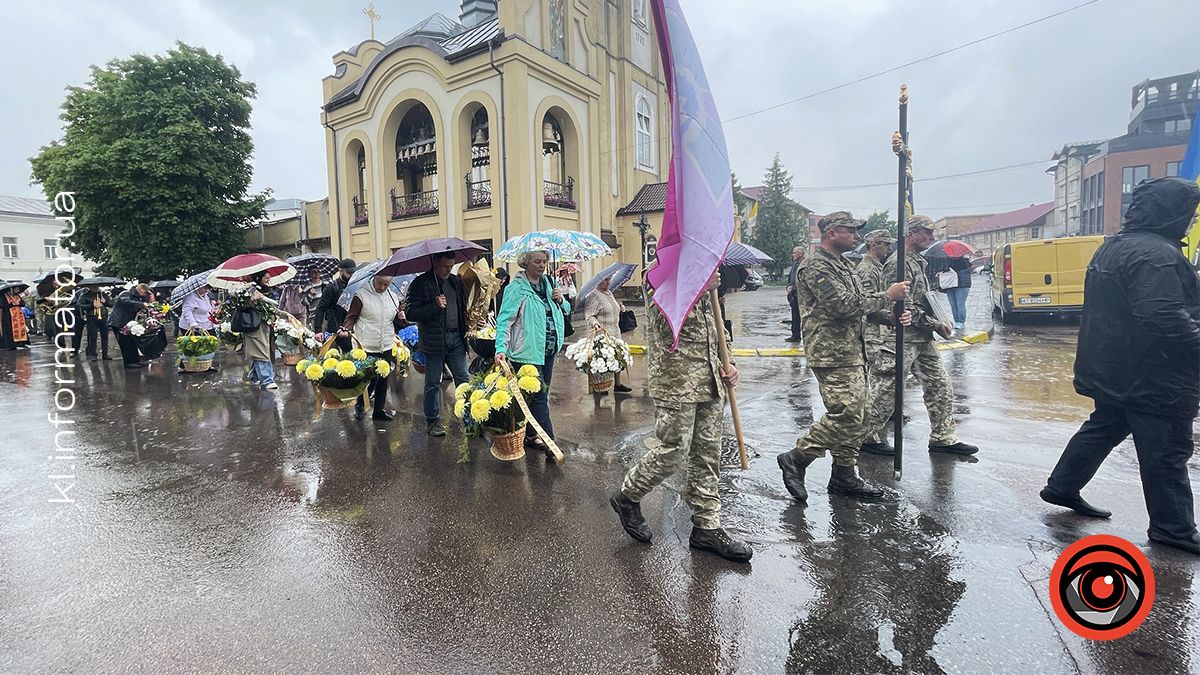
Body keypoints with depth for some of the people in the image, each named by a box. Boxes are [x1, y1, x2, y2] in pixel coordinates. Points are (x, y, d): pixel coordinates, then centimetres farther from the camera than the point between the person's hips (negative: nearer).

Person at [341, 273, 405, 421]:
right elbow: (352, 317, -5)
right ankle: (360, 405, 23)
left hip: (387, 347, 5)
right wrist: (346, 329, -23)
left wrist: (400, 318, -3)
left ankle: (379, 410, 24)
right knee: (371, 378, -3)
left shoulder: (393, 297, 8)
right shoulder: (361, 295, -8)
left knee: (383, 379, 10)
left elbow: (396, 324, 18)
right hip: (367, 348, -5)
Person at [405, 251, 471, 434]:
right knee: (433, 383, 6)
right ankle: (432, 421, 18)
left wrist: (466, 326, 8)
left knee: (464, 379, 5)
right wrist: (435, 306, -21)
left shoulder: (456, 281, 12)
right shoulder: (420, 283, -5)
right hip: (434, 341, -4)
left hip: (456, 338, 4)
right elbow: (411, 314, -10)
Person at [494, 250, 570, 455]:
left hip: (548, 350, 8)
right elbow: (504, 320, -17)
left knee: (540, 395, 15)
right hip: (528, 352, -7)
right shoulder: (517, 288, -11)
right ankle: (549, 441, 3)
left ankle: (530, 436, 28)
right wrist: (501, 349, -29)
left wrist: (561, 300, -2)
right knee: (539, 396, -4)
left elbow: (566, 310, 21)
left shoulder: (548, 282, 9)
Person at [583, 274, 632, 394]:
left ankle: (617, 385, 22)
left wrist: (620, 307, 13)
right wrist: (595, 323, -33)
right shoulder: (593, 297, -13)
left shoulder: (610, 293, 14)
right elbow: (588, 315, -18)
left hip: (615, 333, 8)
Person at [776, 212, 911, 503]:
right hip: (832, 356, -10)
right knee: (845, 416, -13)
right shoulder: (815, 266, -12)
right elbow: (844, 304, -21)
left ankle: (844, 476, 22)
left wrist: (893, 316, 5)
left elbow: (862, 304, 21)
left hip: (853, 353, 10)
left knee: (857, 417, 11)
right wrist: (888, 296, -10)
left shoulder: (844, 265, 21)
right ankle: (795, 459, 1)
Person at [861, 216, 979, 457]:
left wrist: (940, 322, 12)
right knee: (889, 387, -2)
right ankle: (869, 436, 9)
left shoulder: (918, 261, 18)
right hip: (904, 338, -10)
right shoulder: (899, 263, -14)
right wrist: (934, 324, -15)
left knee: (940, 387, 11)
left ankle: (943, 438, 20)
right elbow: (905, 307, -20)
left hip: (922, 338, 10)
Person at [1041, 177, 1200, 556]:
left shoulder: (1112, 247, 12)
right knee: (1166, 452, 3)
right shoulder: (1155, 254, -20)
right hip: (1151, 378, -10)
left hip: (1111, 370, 10)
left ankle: (1061, 488, 28)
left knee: (1103, 428, 21)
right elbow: (1164, 317, -29)